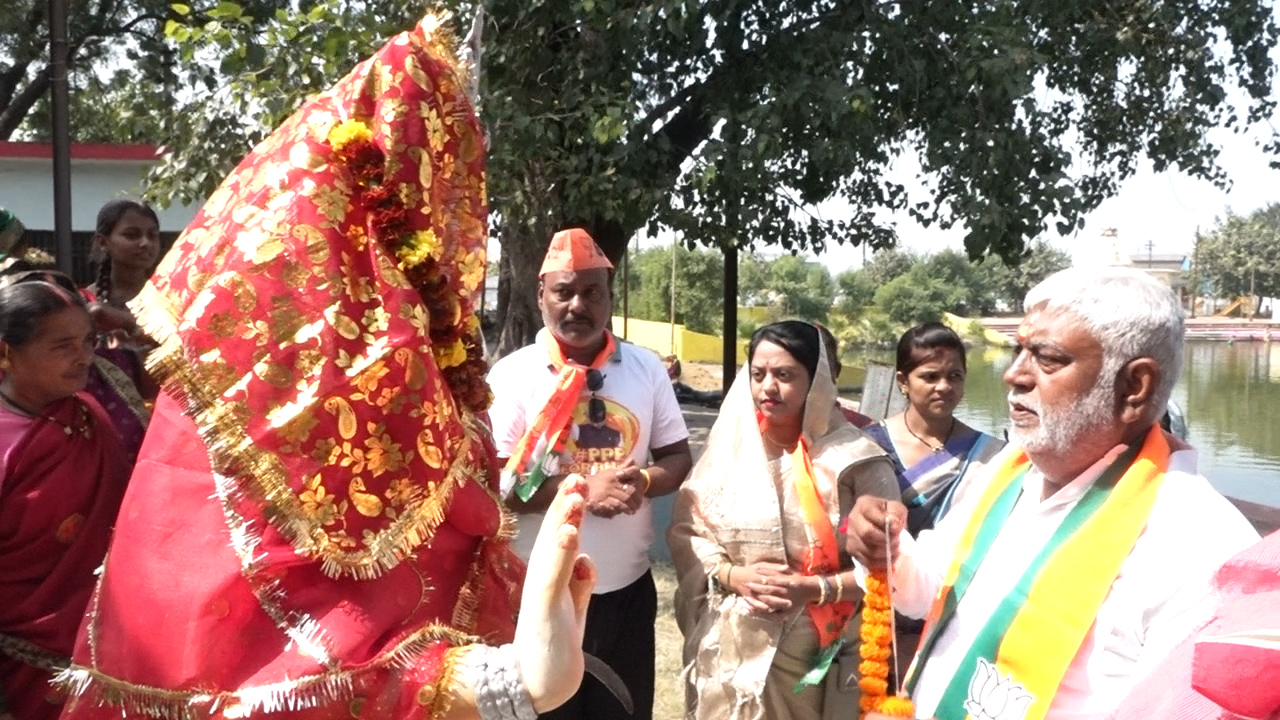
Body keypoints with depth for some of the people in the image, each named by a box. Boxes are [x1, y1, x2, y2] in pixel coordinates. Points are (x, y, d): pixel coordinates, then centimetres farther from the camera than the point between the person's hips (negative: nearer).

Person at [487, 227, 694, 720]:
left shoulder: (647, 369, 4)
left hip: (628, 588, 3)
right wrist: (579, 491, -22)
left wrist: (644, 481, -15)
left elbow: (677, 456, 7)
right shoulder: (512, 375, -8)